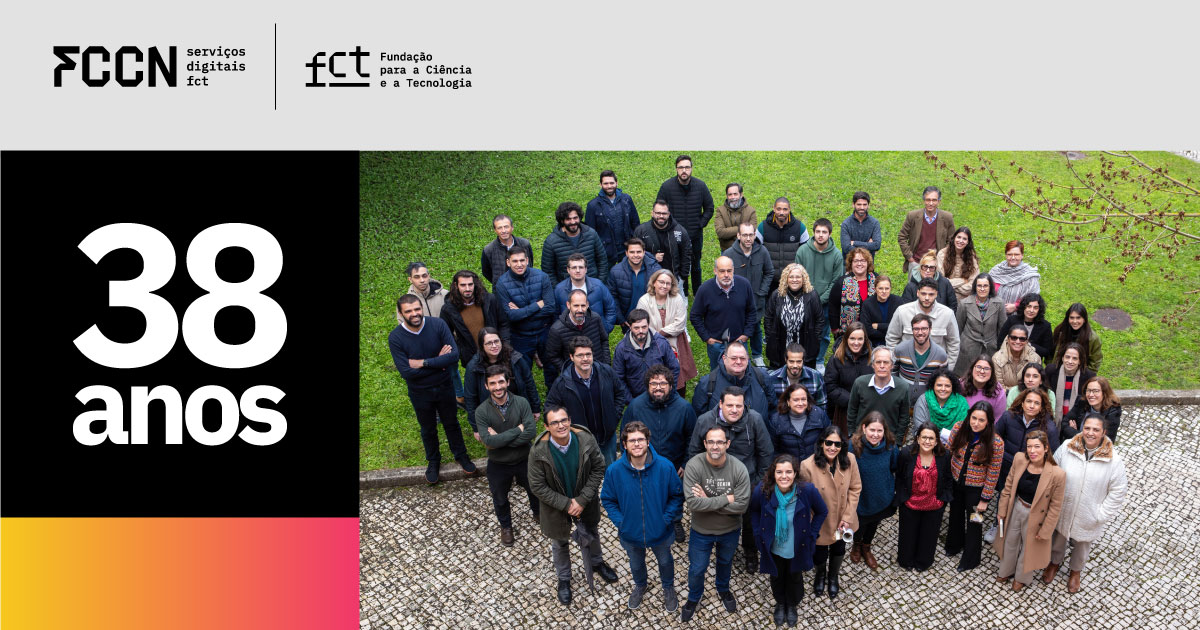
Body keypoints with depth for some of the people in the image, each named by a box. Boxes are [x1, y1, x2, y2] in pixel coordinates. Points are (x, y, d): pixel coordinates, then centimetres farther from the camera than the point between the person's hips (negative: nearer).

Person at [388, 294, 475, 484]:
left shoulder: (438, 325, -20)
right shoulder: (395, 338, -22)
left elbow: (454, 355, -26)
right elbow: (406, 372, -27)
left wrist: (424, 363, -29)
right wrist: (438, 361, -24)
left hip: (444, 388, 0)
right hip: (420, 393, 0)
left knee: (451, 424, 22)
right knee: (428, 429, 22)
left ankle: (461, 455, 46)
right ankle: (433, 461, 46)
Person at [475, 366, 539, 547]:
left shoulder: (521, 403, -18)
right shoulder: (481, 411, -20)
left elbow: (531, 432, -27)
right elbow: (488, 441, -29)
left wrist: (500, 439, -27)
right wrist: (517, 430, -28)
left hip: (524, 460, 1)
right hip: (498, 465, -1)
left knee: (534, 489, 26)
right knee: (500, 499, 22)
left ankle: (538, 513, 58)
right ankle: (505, 526, 52)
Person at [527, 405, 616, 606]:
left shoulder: (586, 439, -25)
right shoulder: (538, 451, -29)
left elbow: (598, 469, -13)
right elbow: (537, 486, -20)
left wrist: (582, 500, -18)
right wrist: (566, 504, -21)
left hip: (585, 502, 2)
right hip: (556, 506, -2)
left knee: (591, 534, 28)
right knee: (560, 544, 22)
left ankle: (596, 563, 59)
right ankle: (563, 579, 49)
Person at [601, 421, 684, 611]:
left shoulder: (665, 467, -26)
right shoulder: (614, 471, -23)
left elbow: (677, 496, -11)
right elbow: (608, 499, -7)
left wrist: (667, 519, -17)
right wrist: (620, 522, -14)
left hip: (660, 532, -1)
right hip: (630, 533, 1)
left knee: (665, 562, 28)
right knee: (636, 564, 30)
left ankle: (668, 588, 59)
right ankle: (640, 586, 63)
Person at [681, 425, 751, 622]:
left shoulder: (739, 468, -23)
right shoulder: (693, 465, -28)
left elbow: (742, 505, -26)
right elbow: (692, 503, -33)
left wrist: (709, 501, -28)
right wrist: (725, 498, -30)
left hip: (730, 530, 1)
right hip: (701, 531, -1)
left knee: (725, 562, 29)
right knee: (697, 569, 19)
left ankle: (723, 589, 59)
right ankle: (693, 598, 49)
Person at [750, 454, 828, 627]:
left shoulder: (807, 490, -28)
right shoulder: (762, 490, -26)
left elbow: (822, 512, -7)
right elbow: (754, 511, -1)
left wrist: (811, 534, -8)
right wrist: (758, 533, -4)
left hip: (798, 548, 0)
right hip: (773, 547, 0)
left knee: (795, 577, 25)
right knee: (776, 577, 25)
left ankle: (792, 605, 55)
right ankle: (780, 604, 56)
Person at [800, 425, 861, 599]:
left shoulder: (850, 460, -19)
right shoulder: (808, 466, -29)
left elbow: (855, 488, -7)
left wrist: (847, 517, -10)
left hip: (842, 520, 3)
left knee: (838, 548, 27)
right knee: (820, 554, 17)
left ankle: (833, 576, 60)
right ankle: (820, 574, 55)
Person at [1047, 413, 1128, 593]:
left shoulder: (1113, 460, -22)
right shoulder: (1066, 448, -18)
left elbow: (1117, 492, -13)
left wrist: (1101, 516, -13)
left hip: (1088, 517, -1)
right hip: (1062, 511, 1)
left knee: (1082, 545, 26)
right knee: (1058, 538, 27)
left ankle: (1076, 571, 54)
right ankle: (1055, 563, 57)